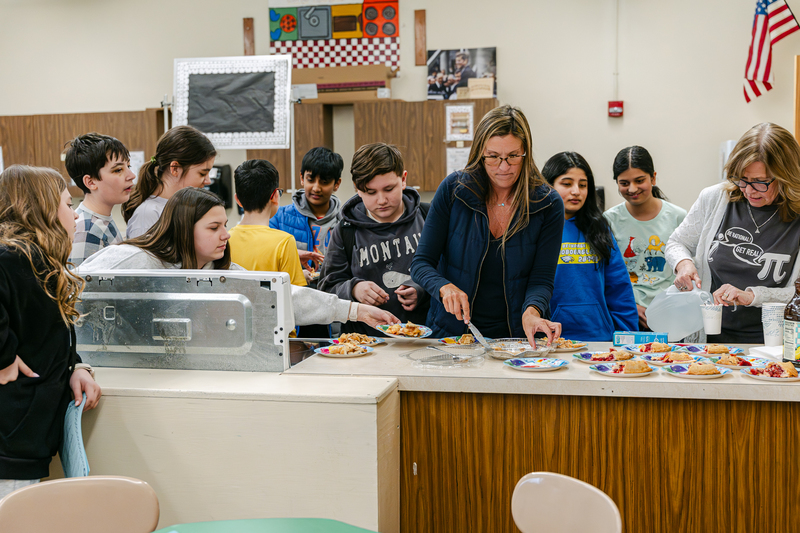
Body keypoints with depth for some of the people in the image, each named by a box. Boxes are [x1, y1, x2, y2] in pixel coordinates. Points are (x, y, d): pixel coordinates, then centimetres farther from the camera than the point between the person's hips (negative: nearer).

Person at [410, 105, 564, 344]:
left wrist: (532, 311, -26)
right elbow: (421, 263, -2)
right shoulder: (453, 189, -4)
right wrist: (445, 288, -23)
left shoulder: (547, 205, -4)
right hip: (451, 332, 0)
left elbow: (541, 279, -3)